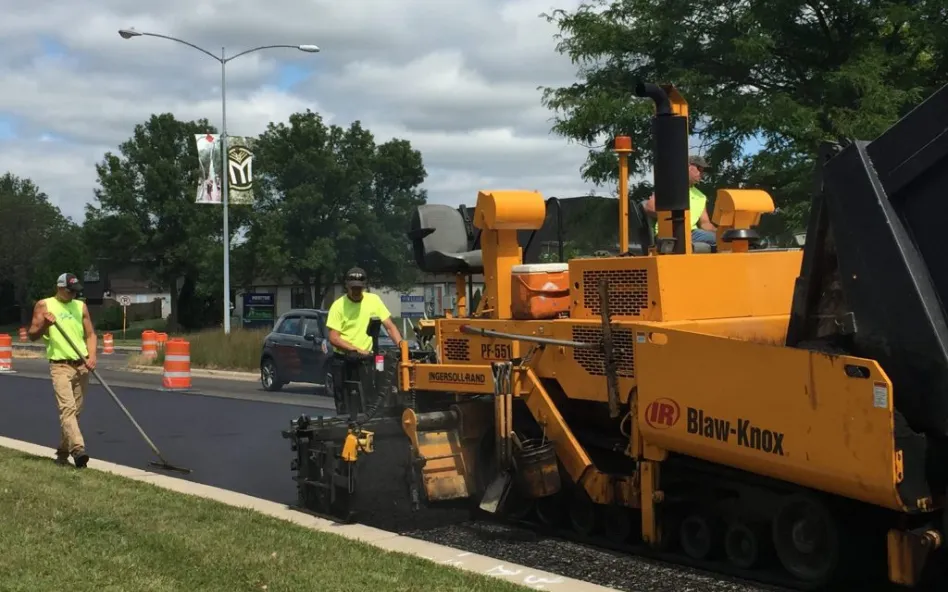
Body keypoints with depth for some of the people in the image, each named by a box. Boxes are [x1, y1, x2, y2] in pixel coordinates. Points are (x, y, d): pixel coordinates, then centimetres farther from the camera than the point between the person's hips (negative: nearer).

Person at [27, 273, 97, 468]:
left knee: (75, 411, 7)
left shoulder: (81, 306, 12)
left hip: (82, 366, 4)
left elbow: (90, 334, 12)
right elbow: (32, 335, 2)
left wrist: (92, 356, -4)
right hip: (60, 366, -4)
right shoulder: (44, 305, 2)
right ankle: (78, 449, -31)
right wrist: (45, 325, -18)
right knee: (67, 408, -18)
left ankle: (63, 453, 20)